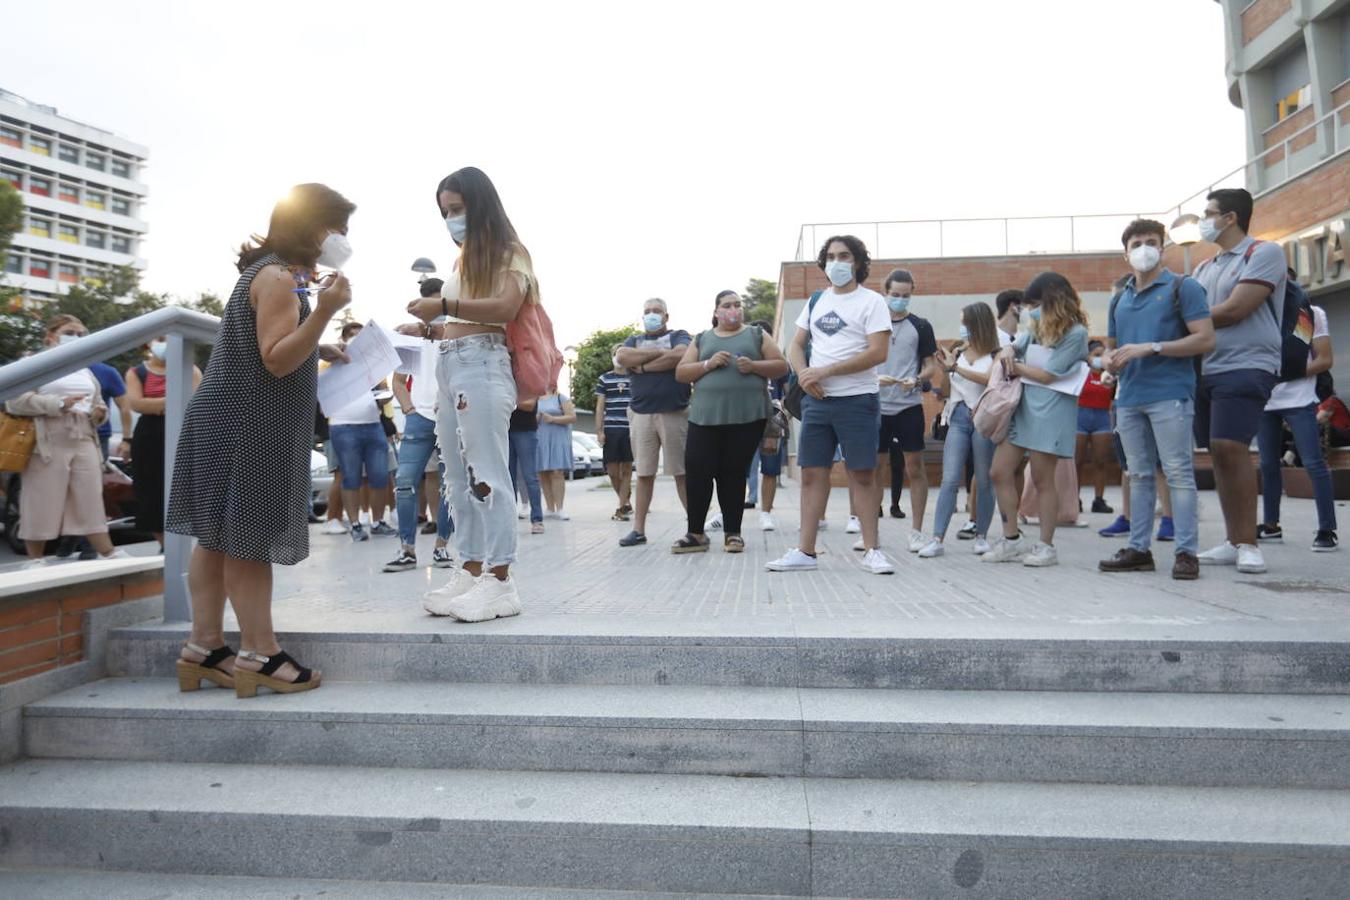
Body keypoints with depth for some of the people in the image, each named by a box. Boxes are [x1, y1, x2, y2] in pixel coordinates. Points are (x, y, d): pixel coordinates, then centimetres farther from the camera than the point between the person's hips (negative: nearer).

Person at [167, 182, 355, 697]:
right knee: (246, 540, -5)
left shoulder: (275, 272, 19)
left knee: (222, 537, 10)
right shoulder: (278, 277, -14)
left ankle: (205, 648, 17)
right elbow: (276, 360, -21)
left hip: (239, 422, 10)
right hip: (247, 425, -10)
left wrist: (320, 351, 17)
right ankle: (259, 654, 2)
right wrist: (325, 310, -30)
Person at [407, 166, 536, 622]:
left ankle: (500, 580, -8)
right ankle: (471, 570, 13)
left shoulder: (509, 253, 3)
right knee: (459, 478, 7)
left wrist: (444, 305, -21)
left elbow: (506, 307, -14)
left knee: (487, 474, -11)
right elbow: (457, 318, 18)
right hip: (448, 366, 9)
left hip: (482, 364, -8)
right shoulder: (464, 259, 23)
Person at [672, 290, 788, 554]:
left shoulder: (757, 335, 13)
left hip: (747, 417, -1)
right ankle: (696, 534, 4)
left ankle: (732, 533, 11)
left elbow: (782, 366, 7)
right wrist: (708, 364, -8)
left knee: (733, 473, 2)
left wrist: (754, 366, -11)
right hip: (706, 417, 1)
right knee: (697, 471, -6)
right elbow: (680, 374, 8)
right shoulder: (701, 339, 15)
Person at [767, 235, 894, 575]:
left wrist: (824, 371, -16)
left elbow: (878, 353, -14)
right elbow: (795, 346, 16)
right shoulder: (817, 301, 14)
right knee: (812, 473, 4)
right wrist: (804, 373, -7)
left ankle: (871, 550, 11)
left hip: (857, 400, -5)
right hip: (817, 400, 5)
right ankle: (806, 551, 10)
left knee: (862, 475, 0)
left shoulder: (871, 301, -3)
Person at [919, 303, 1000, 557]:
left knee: (984, 481, 5)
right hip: (958, 417, 3)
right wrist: (944, 369, -1)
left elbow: (988, 379, -18)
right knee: (950, 480, -4)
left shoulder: (996, 355, 1)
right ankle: (937, 539, -6)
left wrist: (955, 367, -19)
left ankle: (981, 536, 17)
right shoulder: (958, 351, 12)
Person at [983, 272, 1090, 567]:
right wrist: (1009, 351, -1)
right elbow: (1015, 348, 23)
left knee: (1042, 479, -1)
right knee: (1000, 473, 3)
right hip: (1022, 405, 8)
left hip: (1050, 411, -7)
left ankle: (1046, 546, 11)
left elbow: (1048, 375, -13)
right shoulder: (1037, 328, 15)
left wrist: (1014, 366, -2)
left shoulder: (1075, 333, -8)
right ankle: (1011, 540, 14)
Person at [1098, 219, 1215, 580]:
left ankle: (1187, 552, -2)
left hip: (1170, 395, -6)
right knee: (1139, 475, 9)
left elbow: (1205, 338, -9)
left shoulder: (1182, 287, 1)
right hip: (1129, 397, 6)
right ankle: (1138, 549, 15)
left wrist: (1150, 348, -16)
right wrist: (1110, 361, 2)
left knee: (1178, 473, -6)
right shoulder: (1120, 298, 19)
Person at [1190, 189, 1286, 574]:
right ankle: (1233, 542, 11)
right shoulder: (1205, 268, 20)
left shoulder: (1263, 253, -2)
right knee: (1219, 454, 5)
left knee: (1230, 448, -17)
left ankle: (1248, 544, -9)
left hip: (1246, 367, -7)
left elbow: (1233, 311, -12)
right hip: (1207, 370, 7)